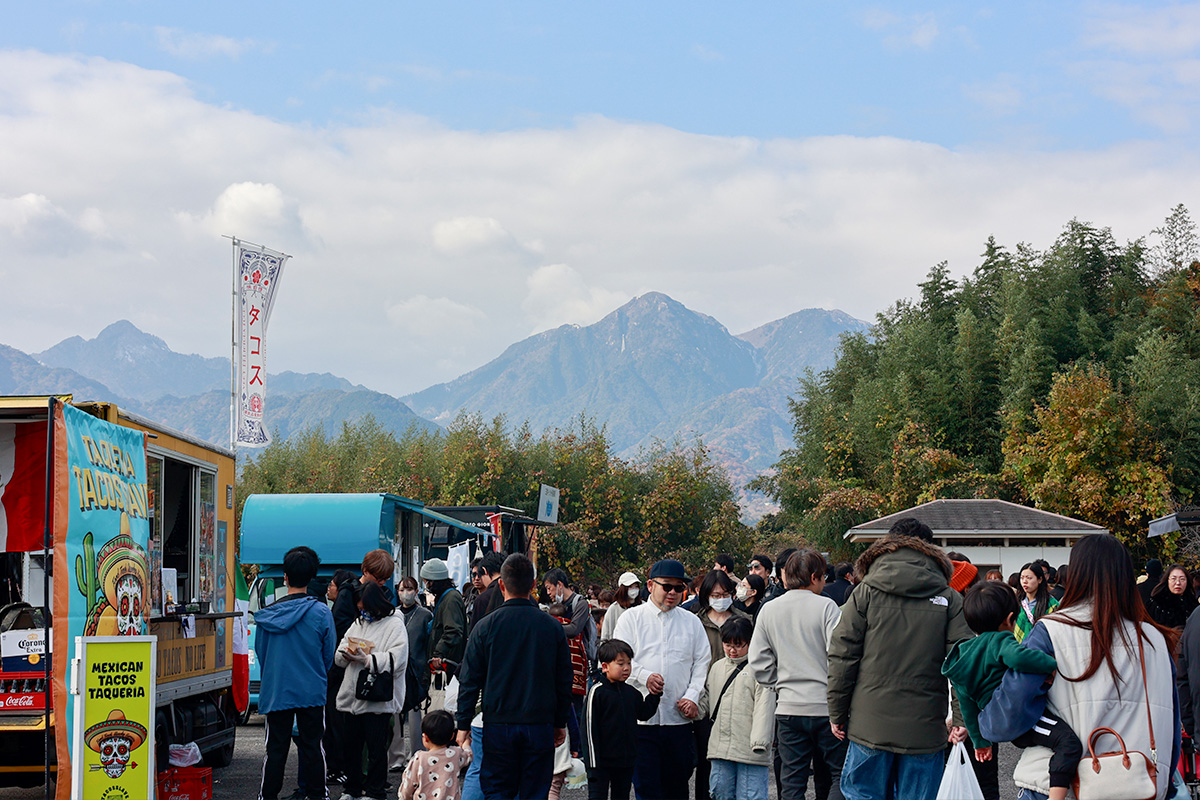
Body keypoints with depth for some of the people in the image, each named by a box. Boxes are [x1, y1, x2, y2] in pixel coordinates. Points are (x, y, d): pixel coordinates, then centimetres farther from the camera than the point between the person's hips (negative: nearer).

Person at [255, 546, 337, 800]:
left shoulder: (269, 613, -3)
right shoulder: (321, 612, -8)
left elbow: (260, 653, 7)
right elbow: (329, 655, 2)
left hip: (276, 691, 1)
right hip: (312, 693, -1)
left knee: (276, 748, 7)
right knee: (311, 747, 7)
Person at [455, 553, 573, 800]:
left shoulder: (485, 627, -5)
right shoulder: (552, 627, 0)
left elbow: (469, 681, -2)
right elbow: (564, 681, 7)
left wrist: (463, 724, 6)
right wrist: (560, 722, 18)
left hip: (498, 726, -1)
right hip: (540, 726, 1)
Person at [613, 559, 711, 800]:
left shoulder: (692, 622, 14)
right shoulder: (631, 618, 7)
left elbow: (702, 662, 10)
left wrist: (693, 697, -4)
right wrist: (644, 676, -19)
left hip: (679, 718, 2)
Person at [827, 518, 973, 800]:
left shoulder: (865, 592, 2)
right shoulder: (950, 599, 3)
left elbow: (842, 658, 0)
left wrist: (837, 714, 8)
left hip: (870, 724, 0)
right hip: (925, 730, 0)